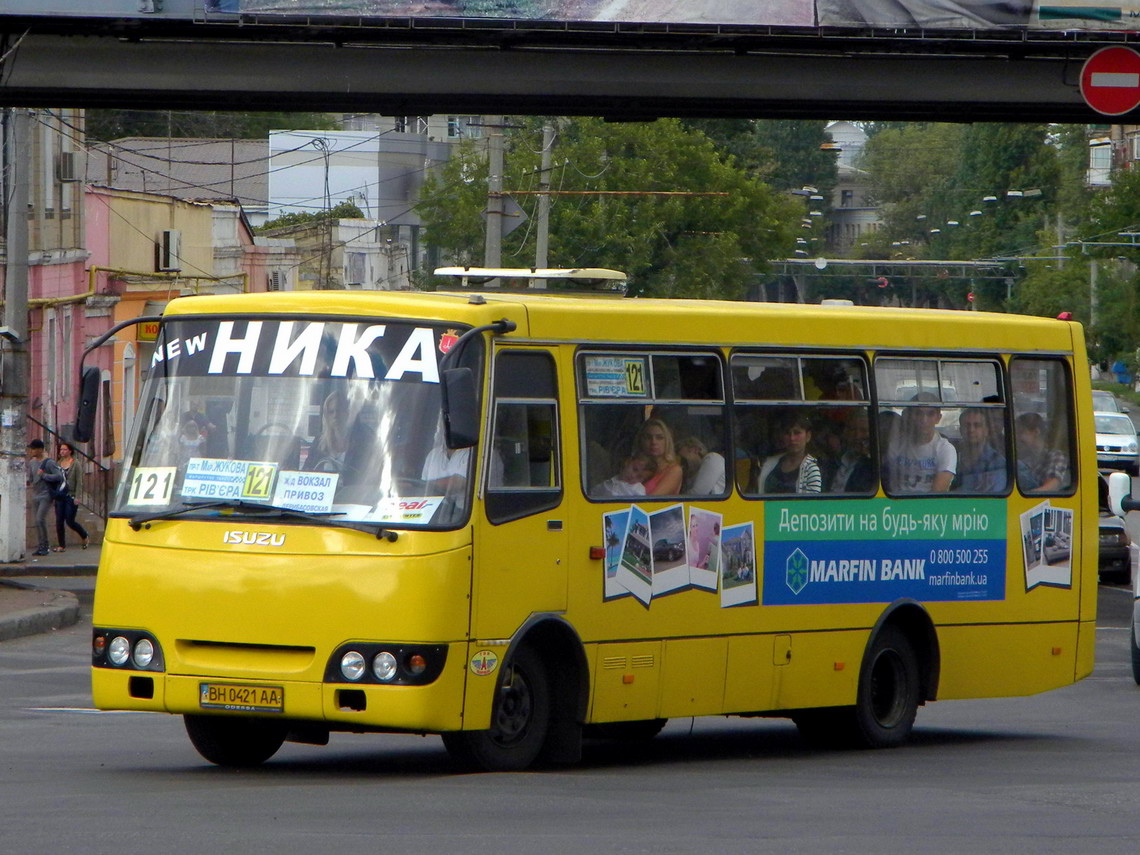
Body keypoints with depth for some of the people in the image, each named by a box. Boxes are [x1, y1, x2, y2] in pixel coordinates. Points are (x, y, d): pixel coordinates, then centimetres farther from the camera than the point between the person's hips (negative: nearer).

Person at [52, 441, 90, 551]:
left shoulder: (76, 464, -4)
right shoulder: (58, 463, 10)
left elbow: (79, 482, -7)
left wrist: (77, 497, -14)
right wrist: (53, 495, 8)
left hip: (71, 496, -5)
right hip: (59, 496, 5)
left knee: (70, 521, -5)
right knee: (59, 521, 0)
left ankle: (85, 537, 20)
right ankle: (61, 545, 7)